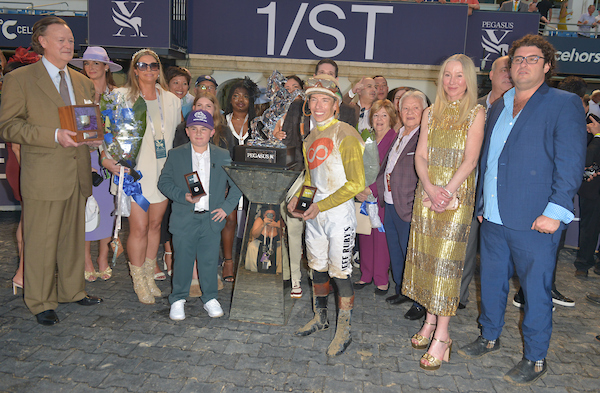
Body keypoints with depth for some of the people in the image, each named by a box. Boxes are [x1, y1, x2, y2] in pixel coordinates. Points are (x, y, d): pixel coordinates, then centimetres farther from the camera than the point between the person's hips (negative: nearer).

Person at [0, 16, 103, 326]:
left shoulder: (83, 82, 16)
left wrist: (92, 137, 1)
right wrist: (54, 136, -19)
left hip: (78, 174, 6)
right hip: (44, 176, -5)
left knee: (74, 237, 15)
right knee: (41, 241, 2)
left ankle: (72, 290, 30)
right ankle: (41, 302, 17)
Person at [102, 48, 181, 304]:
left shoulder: (172, 101, 9)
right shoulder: (121, 97, -1)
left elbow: (179, 134, 19)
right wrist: (106, 157, -13)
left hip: (163, 171, 4)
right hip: (134, 170, -3)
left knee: (155, 225, 11)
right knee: (139, 228, -4)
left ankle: (149, 276, 27)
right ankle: (139, 283, 14)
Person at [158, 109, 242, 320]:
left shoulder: (223, 156, 4)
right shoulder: (175, 155, 3)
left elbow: (237, 184, 7)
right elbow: (164, 182, 1)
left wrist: (227, 207, -2)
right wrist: (184, 196, -14)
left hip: (212, 218, 1)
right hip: (184, 219, 0)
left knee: (210, 261, 8)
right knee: (183, 261, 6)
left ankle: (210, 298, 26)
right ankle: (178, 299, 24)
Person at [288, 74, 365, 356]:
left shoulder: (346, 135, -11)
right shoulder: (310, 139, 13)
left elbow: (356, 183, -15)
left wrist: (322, 205, -20)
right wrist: (297, 198, 6)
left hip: (339, 212, -7)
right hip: (314, 213, 7)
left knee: (340, 272, -2)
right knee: (317, 267, 16)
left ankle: (344, 331, 13)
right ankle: (320, 318, 34)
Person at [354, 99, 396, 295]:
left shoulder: (395, 139, -7)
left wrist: (372, 189, -19)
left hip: (383, 195, -5)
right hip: (363, 195, 5)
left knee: (381, 235, -1)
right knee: (364, 234, 8)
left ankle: (382, 278, 13)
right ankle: (366, 274, 22)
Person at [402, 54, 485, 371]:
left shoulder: (475, 113, 0)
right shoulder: (431, 113, 12)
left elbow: (469, 160, -9)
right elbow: (421, 156, 5)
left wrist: (447, 192, -18)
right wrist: (430, 189, -11)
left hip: (457, 196, -4)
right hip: (426, 194, 5)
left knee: (446, 259, -5)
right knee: (425, 255, 7)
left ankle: (442, 335, 3)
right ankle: (430, 319, 22)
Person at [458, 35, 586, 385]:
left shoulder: (565, 104, -2)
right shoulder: (499, 106, 15)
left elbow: (570, 163, -9)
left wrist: (555, 211, -16)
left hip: (534, 221, -6)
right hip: (493, 218, 6)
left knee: (536, 289, 6)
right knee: (492, 281, 17)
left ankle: (536, 358, 23)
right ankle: (490, 337, 36)